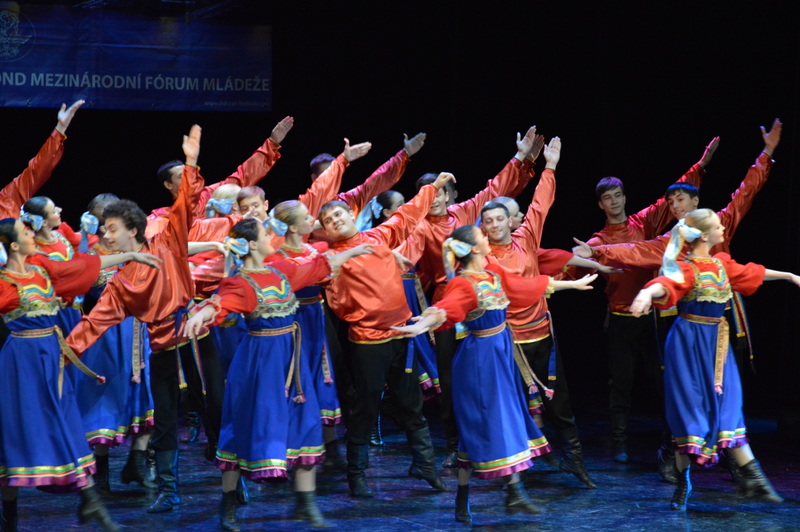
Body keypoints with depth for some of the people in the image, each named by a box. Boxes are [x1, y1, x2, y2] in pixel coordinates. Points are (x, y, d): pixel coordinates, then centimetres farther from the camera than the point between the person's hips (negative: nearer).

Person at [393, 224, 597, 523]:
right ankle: (462, 501, 6)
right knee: (480, 426, -3)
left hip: (502, 352, 8)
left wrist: (572, 284, 28)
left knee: (508, 421, 11)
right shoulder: (463, 284, -21)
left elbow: (530, 285, 18)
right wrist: (422, 325, -62)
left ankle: (515, 494, 18)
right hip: (480, 358, -8)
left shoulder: (495, 274, 4)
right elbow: (446, 308, -40)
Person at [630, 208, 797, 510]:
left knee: (727, 408, 7)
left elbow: (751, 273, 25)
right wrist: (648, 293, -61)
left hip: (717, 343, 7)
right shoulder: (687, 269, -17)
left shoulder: (722, 264, 8)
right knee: (689, 409, -2)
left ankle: (751, 477, 7)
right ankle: (683, 483, 10)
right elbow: (667, 283, -37)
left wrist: (788, 276, 38)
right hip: (690, 344, -7)